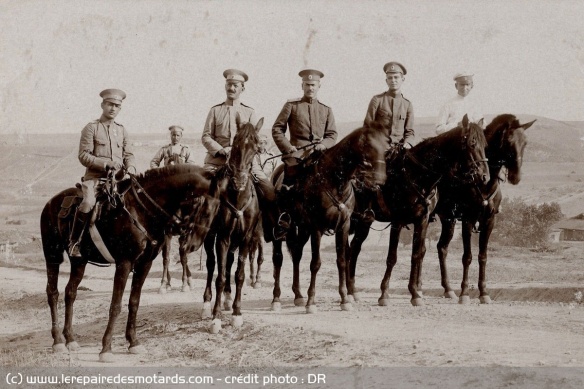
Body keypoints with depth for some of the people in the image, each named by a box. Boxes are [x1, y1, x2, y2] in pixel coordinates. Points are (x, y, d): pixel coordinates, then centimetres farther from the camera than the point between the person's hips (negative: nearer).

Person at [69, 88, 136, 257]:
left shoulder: (122, 130, 17)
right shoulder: (91, 128, 1)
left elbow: (128, 154, 17)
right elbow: (83, 156, -5)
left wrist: (130, 169, -6)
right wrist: (105, 164, -17)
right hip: (95, 176, -5)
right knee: (88, 203, -29)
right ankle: (74, 242, -15)